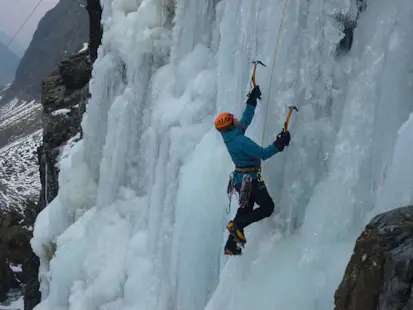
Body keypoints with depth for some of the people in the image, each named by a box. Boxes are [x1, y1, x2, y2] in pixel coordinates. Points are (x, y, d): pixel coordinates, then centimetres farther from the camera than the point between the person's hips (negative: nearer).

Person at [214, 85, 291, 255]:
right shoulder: (240, 141, -23)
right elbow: (263, 153, -26)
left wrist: (252, 100, 21)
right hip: (250, 180, -10)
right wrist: (279, 144, -24)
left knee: (245, 209, 18)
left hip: (240, 179, 10)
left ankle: (231, 246, 20)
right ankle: (237, 225, -7)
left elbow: (246, 118, 17)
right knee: (267, 207, -4)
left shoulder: (230, 137, 4)